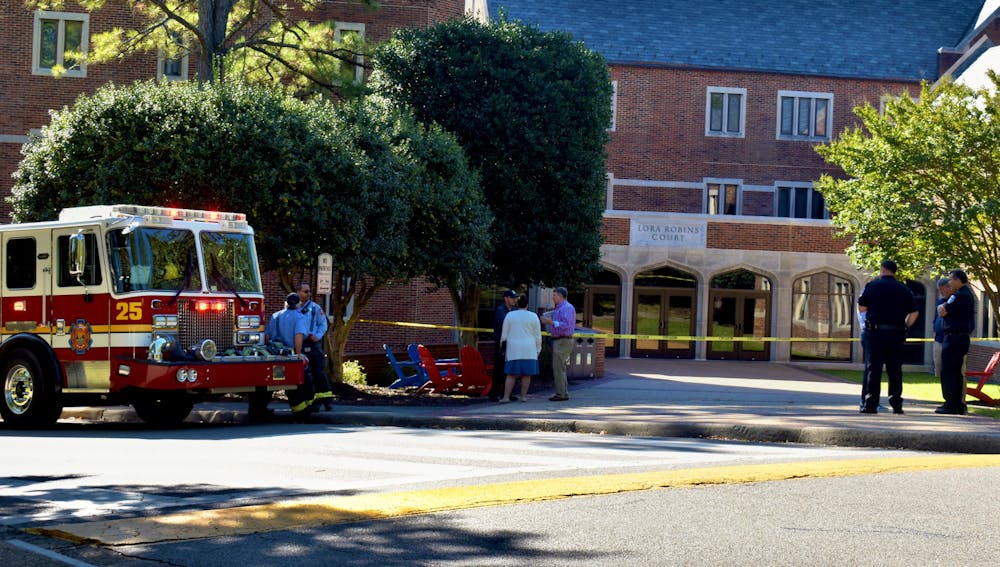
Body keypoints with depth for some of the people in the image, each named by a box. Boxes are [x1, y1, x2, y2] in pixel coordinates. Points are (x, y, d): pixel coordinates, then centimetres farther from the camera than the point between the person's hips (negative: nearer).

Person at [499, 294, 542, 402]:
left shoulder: (509, 315, 0)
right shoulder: (533, 316, -1)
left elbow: (504, 334, 3)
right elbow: (538, 335, 1)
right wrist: (538, 350, 10)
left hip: (513, 349, 1)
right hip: (528, 350, 0)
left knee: (511, 374, 1)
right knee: (526, 374, 6)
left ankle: (506, 397, -6)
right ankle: (523, 396, 5)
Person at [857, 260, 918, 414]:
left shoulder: (872, 286, -1)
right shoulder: (904, 289, 7)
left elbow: (861, 308, 4)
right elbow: (914, 313, 7)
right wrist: (904, 326, 18)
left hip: (875, 332, -2)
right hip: (896, 334, 2)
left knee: (873, 369, -1)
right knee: (895, 370, 7)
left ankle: (870, 404, -5)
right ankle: (896, 404, 6)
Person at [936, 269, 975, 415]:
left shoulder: (959, 296, -15)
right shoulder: (968, 295, 18)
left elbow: (942, 312, -15)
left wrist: (941, 307, 4)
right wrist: (944, 307, 5)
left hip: (953, 337, -10)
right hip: (963, 337, 10)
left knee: (947, 372, -7)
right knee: (956, 371, 13)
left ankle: (951, 404, -9)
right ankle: (959, 405, 14)